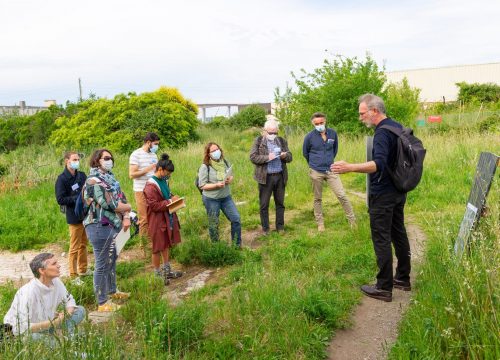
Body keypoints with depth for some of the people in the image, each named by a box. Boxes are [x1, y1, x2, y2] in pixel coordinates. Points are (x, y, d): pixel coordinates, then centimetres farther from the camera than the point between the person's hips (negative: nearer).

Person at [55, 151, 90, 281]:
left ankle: (83, 269, 34)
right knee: (74, 247, 1)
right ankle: (73, 275, 12)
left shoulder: (82, 175, 7)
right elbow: (60, 199, -15)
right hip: (74, 217, -6)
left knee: (83, 244, 19)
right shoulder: (62, 179, -11)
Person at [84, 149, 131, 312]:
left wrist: (126, 217, -7)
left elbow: (122, 197, 8)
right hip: (100, 227, -9)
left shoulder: (109, 177, 11)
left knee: (112, 259, 23)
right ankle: (102, 303, 10)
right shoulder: (94, 181, -16)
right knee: (102, 265, -1)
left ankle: (112, 291, 41)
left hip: (112, 225, 9)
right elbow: (109, 204, -22)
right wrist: (127, 207, -5)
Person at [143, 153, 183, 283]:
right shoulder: (151, 186, -21)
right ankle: (157, 273, 19)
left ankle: (167, 270, 32)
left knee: (167, 244, 18)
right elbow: (154, 205, -23)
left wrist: (172, 197, 2)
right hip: (157, 220, -9)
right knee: (158, 247, 4)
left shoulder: (164, 181, 5)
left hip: (167, 217, 9)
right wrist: (170, 201, -21)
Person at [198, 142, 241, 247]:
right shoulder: (205, 167, -16)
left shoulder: (225, 162, -1)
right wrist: (217, 185, -27)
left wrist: (230, 179, -11)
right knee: (213, 225, 8)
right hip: (211, 199, -5)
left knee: (236, 219, 2)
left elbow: (231, 176, 13)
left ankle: (237, 245, 19)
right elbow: (202, 185, -15)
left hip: (226, 197, 5)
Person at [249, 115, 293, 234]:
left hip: (280, 176, 3)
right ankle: (265, 228, 18)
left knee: (280, 203, 12)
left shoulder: (282, 141, 9)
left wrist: (285, 155, -13)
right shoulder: (258, 141, -2)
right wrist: (267, 157, -21)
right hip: (265, 177, -3)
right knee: (264, 204, 5)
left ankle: (280, 226, 24)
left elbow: (290, 157, 10)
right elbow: (253, 157, -10)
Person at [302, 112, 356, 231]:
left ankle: (352, 220, 9)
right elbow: (305, 153, 9)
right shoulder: (309, 137, -8)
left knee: (342, 195, -3)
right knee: (317, 199, 9)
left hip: (331, 170, 1)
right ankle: (320, 223, 22)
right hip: (316, 172, -1)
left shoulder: (333, 133, -1)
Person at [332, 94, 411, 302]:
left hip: (382, 195, -10)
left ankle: (384, 288, 4)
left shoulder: (382, 133, -21)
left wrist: (350, 168, -44)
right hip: (398, 191, 10)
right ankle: (403, 279, 28)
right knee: (398, 234, 16)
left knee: (381, 239, -3)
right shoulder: (397, 127, 10)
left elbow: (379, 164, -35)